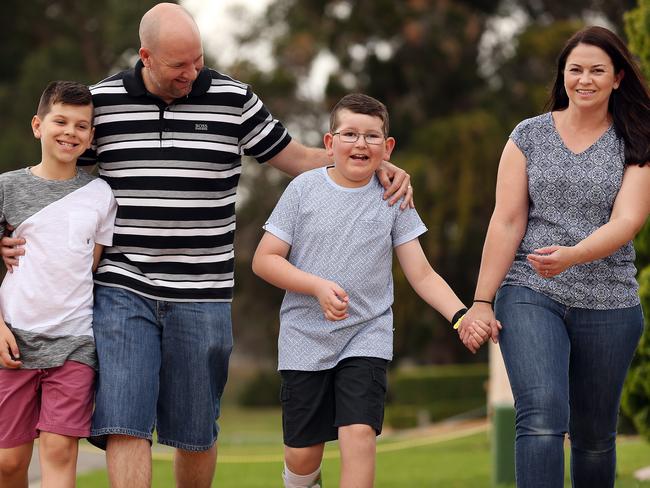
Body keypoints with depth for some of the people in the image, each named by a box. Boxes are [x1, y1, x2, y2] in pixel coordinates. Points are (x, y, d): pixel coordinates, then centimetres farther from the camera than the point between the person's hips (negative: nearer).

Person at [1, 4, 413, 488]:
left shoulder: (232, 99, 3)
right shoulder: (102, 101, 3)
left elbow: (299, 158, 11)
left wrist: (377, 167, -2)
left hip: (201, 297, 1)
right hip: (122, 288, -1)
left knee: (196, 434, 8)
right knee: (124, 425, -11)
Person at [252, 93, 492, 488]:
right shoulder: (304, 189, -1)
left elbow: (422, 274, 1)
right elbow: (264, 259, -3)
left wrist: (461, 314, -16)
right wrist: (318, 286, -17)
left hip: (366, 338, 0)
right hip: (304, 338, 0)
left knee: (359, 433, -18)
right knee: (303, 452, 6)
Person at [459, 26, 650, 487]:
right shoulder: (529, 136, 6)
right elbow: (507, 221, 3)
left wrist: (571, 256, -30)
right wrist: (482, 301, -2)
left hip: (608, 305, 1)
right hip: (531, 297, -1)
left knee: (595, 435, 8)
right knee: (542, 418, -19)